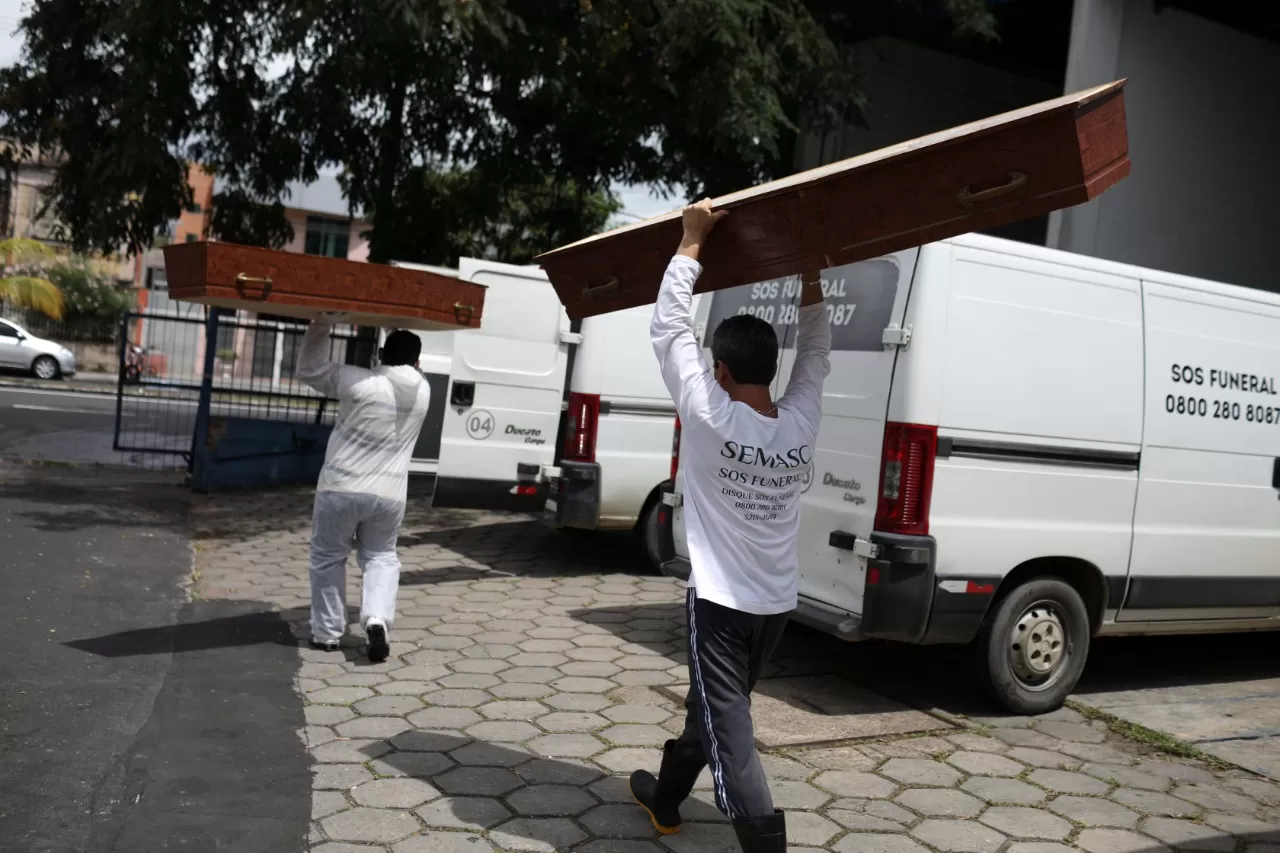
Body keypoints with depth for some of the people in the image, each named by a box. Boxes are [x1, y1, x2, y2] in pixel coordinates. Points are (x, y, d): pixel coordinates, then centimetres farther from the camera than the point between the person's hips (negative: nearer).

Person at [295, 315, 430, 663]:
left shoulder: (360, 382, -12)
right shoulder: (422, 391, 2)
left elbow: (310, 370, -2)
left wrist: (320, 327, 3)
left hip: (341, 488, -3)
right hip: (389, 494, 3)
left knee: (328, 558, 16)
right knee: (381, 557, 18)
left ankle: (327, 632, 20)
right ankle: (377, 619, -6)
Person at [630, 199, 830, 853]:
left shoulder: (710, 417, -19)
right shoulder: (800, 423, -5)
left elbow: (670, 327, -12)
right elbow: (815, 353, 13)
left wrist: (692, 242, -6)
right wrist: (810, 279, 15)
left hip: (720, 604, -7)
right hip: (776, 604, 7)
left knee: (729, 733, -6)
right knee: (711, 706, 24)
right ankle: (664, 796, 45)